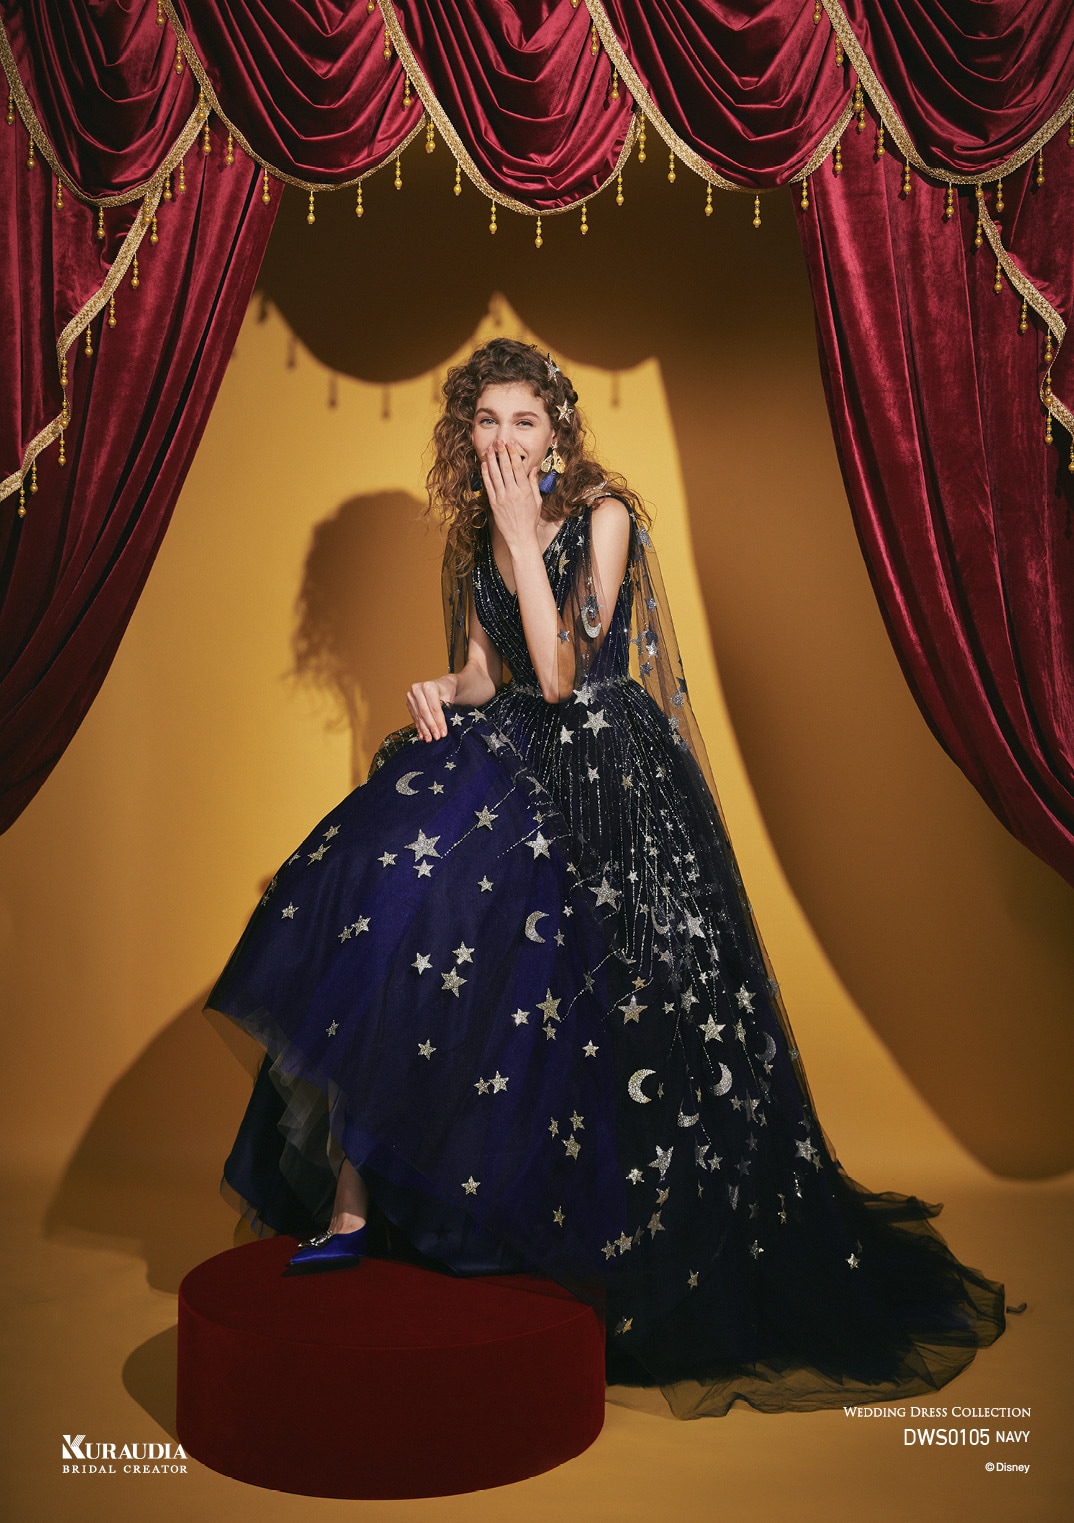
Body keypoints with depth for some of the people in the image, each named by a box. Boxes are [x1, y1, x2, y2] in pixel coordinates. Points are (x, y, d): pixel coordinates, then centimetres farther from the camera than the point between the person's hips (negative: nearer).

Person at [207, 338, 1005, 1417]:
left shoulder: (604, 515, -8)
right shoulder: (473, 535, 11)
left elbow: (559, 675, -17)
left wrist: (524, 530, -17)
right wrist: (440, 697, -4)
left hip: (610, 772, -5)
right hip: (513, 760, 5)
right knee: (377, 886, -18)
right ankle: (350, 1203, -15)